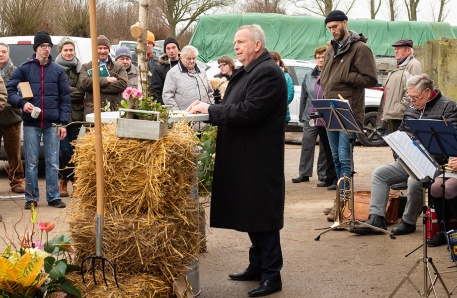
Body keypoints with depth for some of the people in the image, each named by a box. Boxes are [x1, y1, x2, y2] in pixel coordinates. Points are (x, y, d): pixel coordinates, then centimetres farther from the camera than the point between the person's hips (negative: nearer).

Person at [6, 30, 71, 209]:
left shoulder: (58, 70, 7)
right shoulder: (24, 68, 2)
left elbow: (65, 98, 6)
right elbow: (10, 90, 2)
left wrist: (63, 122, -2)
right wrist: (22, 103, -18)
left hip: (52, 123, 1)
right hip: (31, 123, -1)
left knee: (53, 162, 4)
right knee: (31, 162, 3)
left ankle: (53, 196, 12)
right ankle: (31, 198, 11)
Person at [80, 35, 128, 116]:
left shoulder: (119, 67, 13)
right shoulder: (86, 67, 14)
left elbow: (123, 84, -5)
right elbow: (84, 83, -6)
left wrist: (98, 88, -8)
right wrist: (106, 80, -8)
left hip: (114, 111, 0)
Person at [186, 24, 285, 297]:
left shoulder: (267, 72, -17)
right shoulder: (248, 72, 16)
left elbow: (248, 111, -25)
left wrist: (210, 110, -18)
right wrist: (209, 108, 5)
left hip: (259, 160, -10)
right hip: (245, 159, 10)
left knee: (262, 215, -4)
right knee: (251, 213, 17)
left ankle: (272, 275, 4)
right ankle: (258, 266, 28)